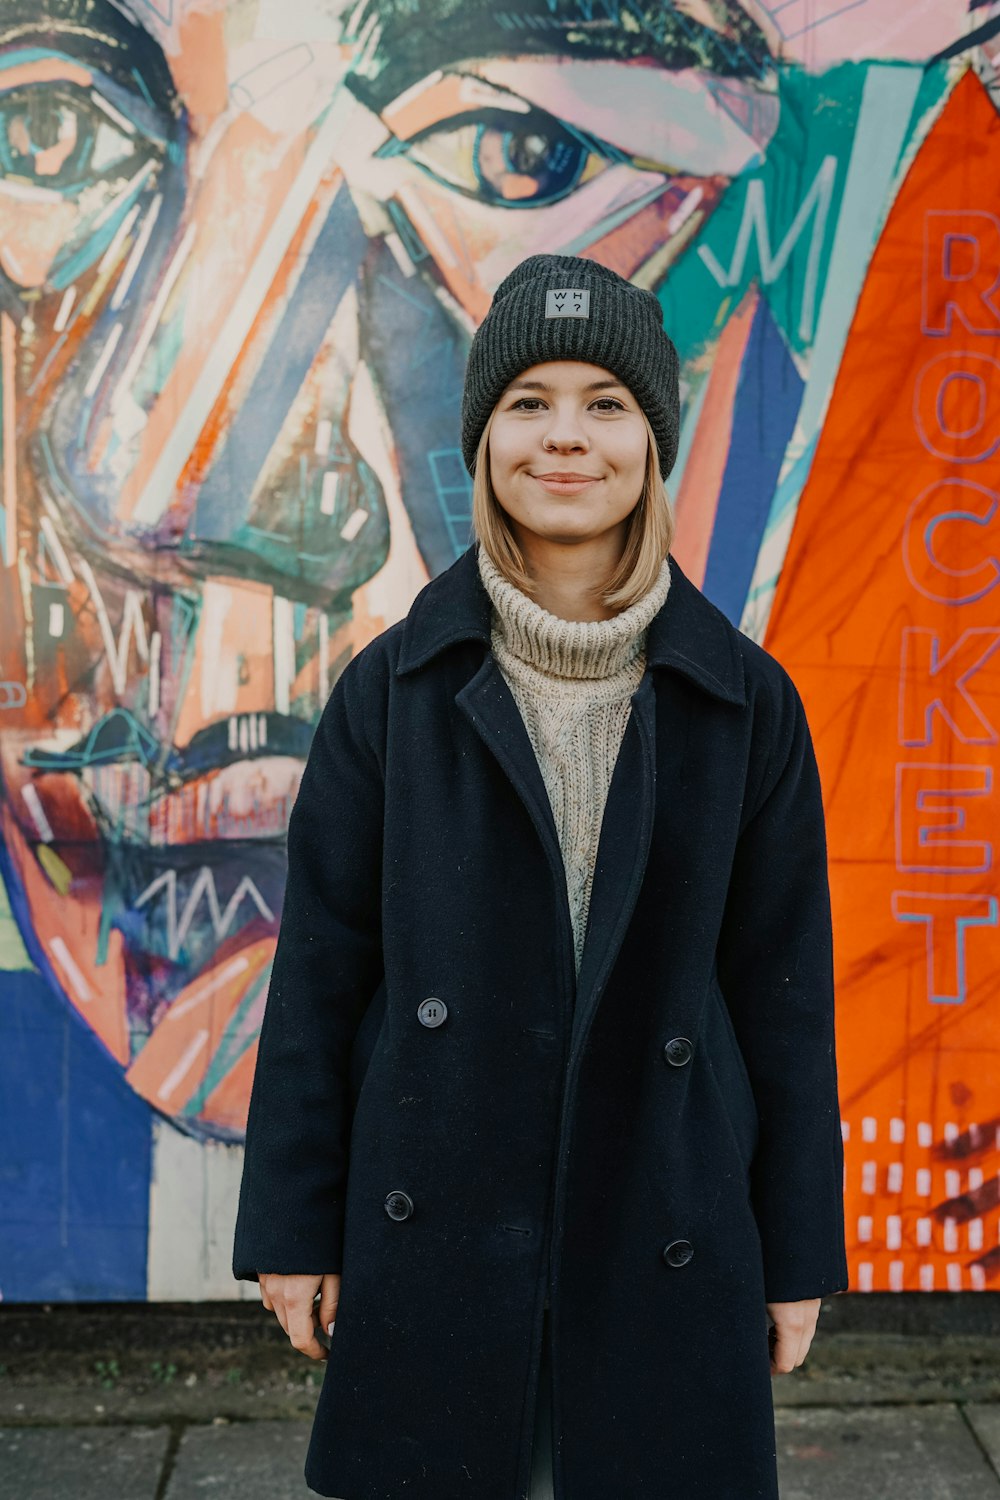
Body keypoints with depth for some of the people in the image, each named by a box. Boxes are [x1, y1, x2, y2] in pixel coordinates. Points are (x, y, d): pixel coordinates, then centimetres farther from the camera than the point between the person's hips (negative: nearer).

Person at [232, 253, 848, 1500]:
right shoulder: (394, 688, -4)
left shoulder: (746, 701, -3)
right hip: (430, 1237, 0)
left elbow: (784, 985, 1)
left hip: (665, 1236, 1)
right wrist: (290, 1223, 0)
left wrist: (801, 1252, 3)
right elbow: (319, 964, -1)